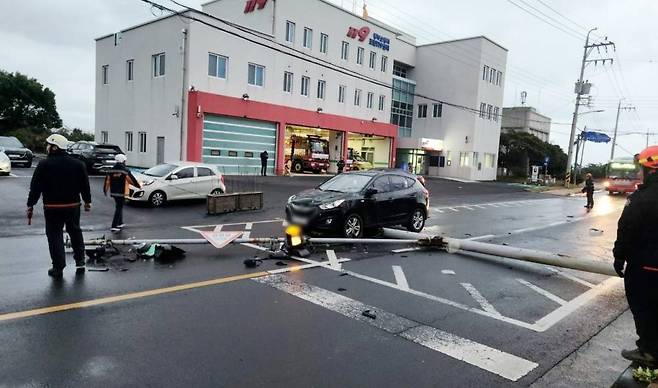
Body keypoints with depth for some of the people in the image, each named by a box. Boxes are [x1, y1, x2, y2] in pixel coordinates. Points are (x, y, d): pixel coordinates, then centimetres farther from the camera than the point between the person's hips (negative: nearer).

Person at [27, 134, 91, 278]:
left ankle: (58, 267, 6)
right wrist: (87, 201, 16)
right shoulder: (78, 164, 0)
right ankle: (80, 261, 22)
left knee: (54, 235, 5)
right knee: (75, 232, 18)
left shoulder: (44, 165, -10)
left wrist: (30, 205, 2)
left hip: (52, 207, -3)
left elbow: (35, 187, -7)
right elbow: (85, 185, 6)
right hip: (73, 205, 3)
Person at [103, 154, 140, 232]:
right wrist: (139, 186, 8)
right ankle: (114, 226, -8)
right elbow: (132, 180, -6)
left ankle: (120, 223, 31)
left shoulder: (111, 170, 5)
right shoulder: (125, 170, -12)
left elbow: (107, 181, 9)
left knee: (119, 207, 21)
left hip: (113, 192, 6)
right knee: (119, 208, -3)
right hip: (121, 193, -6)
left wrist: (105, 190, 20)